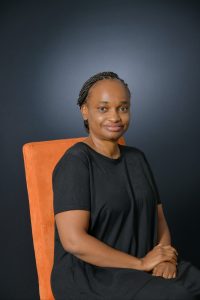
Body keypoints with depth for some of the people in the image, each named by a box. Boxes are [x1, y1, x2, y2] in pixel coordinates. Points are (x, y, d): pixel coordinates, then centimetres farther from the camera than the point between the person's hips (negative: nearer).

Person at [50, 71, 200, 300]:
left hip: (147, 266, 6)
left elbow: (159, 219, 10)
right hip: (91, 276, -6)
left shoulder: (137, 158, 11)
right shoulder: (75, 162, -11)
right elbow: (73, 240, -19)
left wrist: (166, 259, -10)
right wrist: (141, 263, -16)